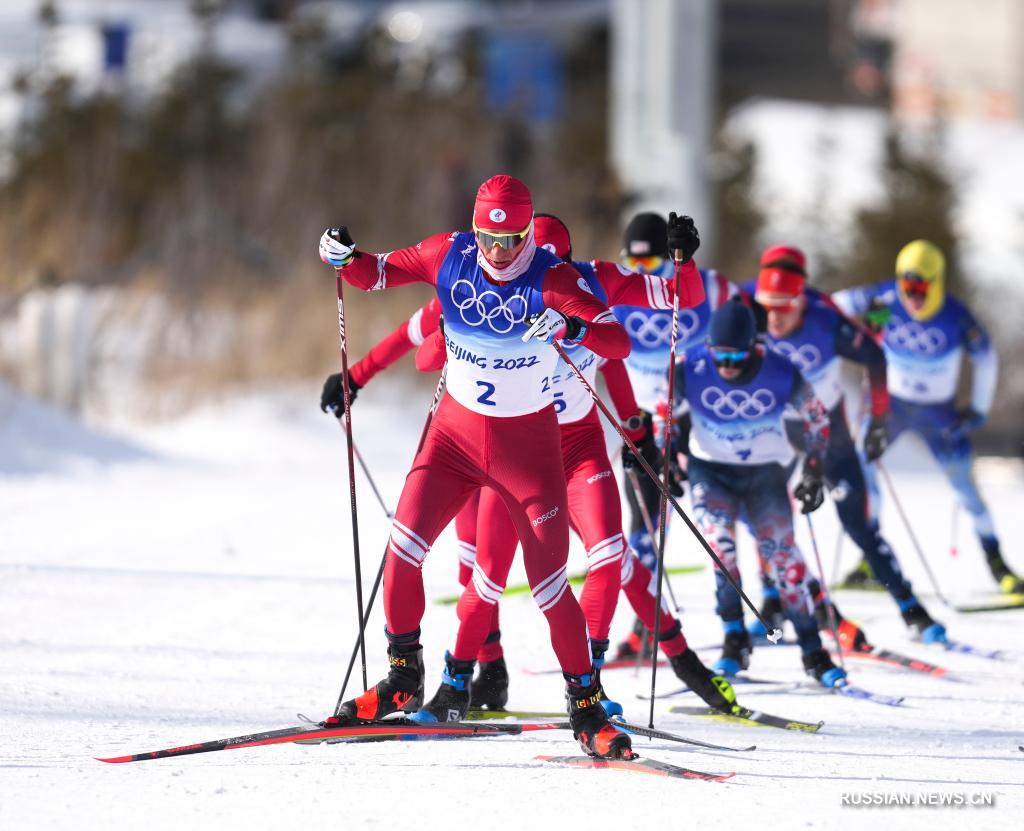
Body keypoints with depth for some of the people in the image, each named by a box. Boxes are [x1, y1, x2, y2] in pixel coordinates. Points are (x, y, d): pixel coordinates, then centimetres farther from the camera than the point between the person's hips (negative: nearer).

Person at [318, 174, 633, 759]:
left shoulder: (552, 279, -18)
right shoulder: (450, 257, -7)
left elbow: (620, 342, -26)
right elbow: (376, 274, 4)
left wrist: (575, 328, -46)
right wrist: (344, 257, -18)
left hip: (527, 442, -3)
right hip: (457, 429, 3)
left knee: (549, 583, -5)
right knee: (405, 543, -12)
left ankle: (586, 708, 9)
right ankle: (404, 680, 4)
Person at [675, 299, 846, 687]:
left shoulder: (781, 374, -18)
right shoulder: (691, 369, -18)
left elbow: (816, 418, -1)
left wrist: (814, 472, -1)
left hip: (765, 474, 0)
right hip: (711, 471, 0)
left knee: (782, 553, -11)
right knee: (718, 542, -23)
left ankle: (813, 652, -2)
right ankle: (735, 639, -12)